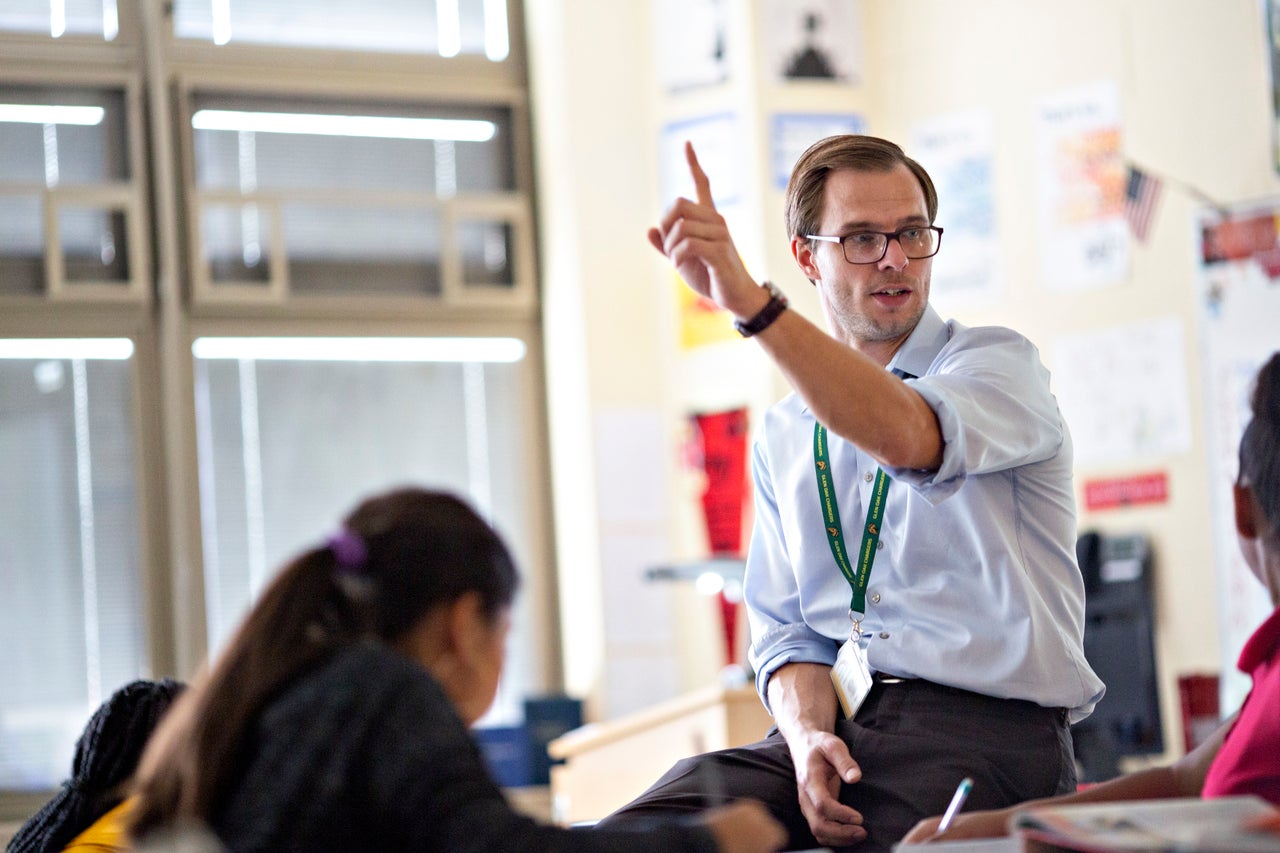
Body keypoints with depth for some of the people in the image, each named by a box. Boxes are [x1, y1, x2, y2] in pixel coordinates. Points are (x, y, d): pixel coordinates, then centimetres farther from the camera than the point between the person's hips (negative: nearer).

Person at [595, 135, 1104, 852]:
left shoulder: (999, 365, 2)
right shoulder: (782, 437, 19)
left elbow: (905, 437, -22)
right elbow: (787, 630, 15)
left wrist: (749, 301, -32)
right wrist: (809, 738, -9)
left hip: (981, 726, -4)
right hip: (836, 722, 4)